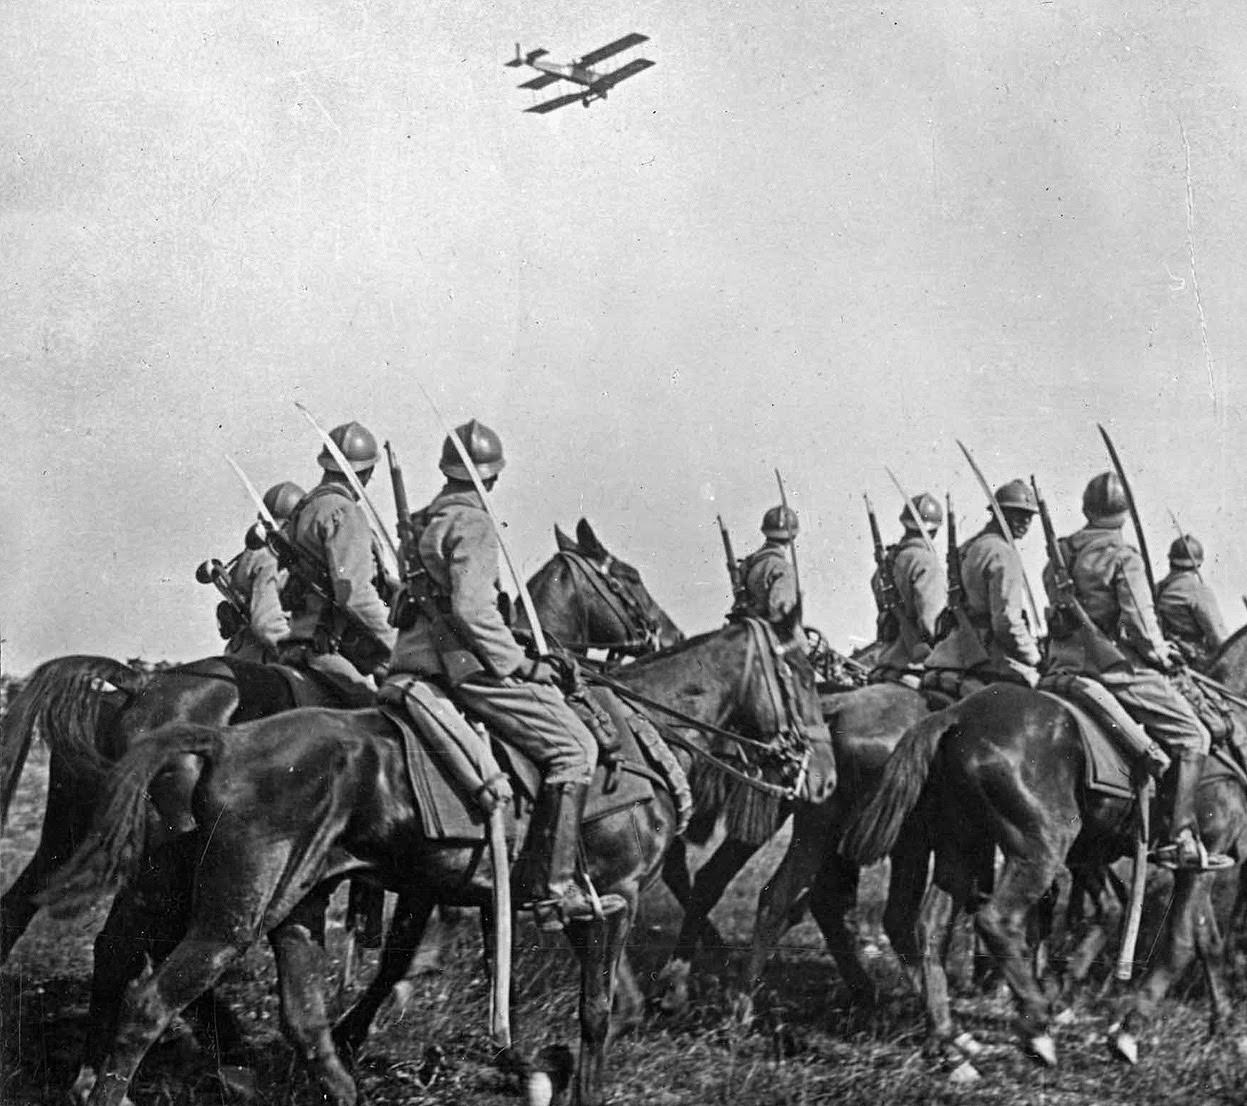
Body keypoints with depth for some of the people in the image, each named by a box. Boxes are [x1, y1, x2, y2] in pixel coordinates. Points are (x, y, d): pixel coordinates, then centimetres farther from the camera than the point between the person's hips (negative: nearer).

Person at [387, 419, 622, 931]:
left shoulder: (425, 523, 18)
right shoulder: (473, 524, -11)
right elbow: (471, 610, -22)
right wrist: (519, 663, -14)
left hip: (417, 658, 10)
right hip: (464, 663, -10)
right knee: (574, 746, -11)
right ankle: (552, 888, -16)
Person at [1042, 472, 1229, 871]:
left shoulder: (1060, 554, 11)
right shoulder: (1123, 557, -11)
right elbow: (1140, 624, -17)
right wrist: (1161, 654, 2)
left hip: (1065, 667, 7)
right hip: (1116, 667, -7)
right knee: (1192, 735, 0)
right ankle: (1181, 839, -7)